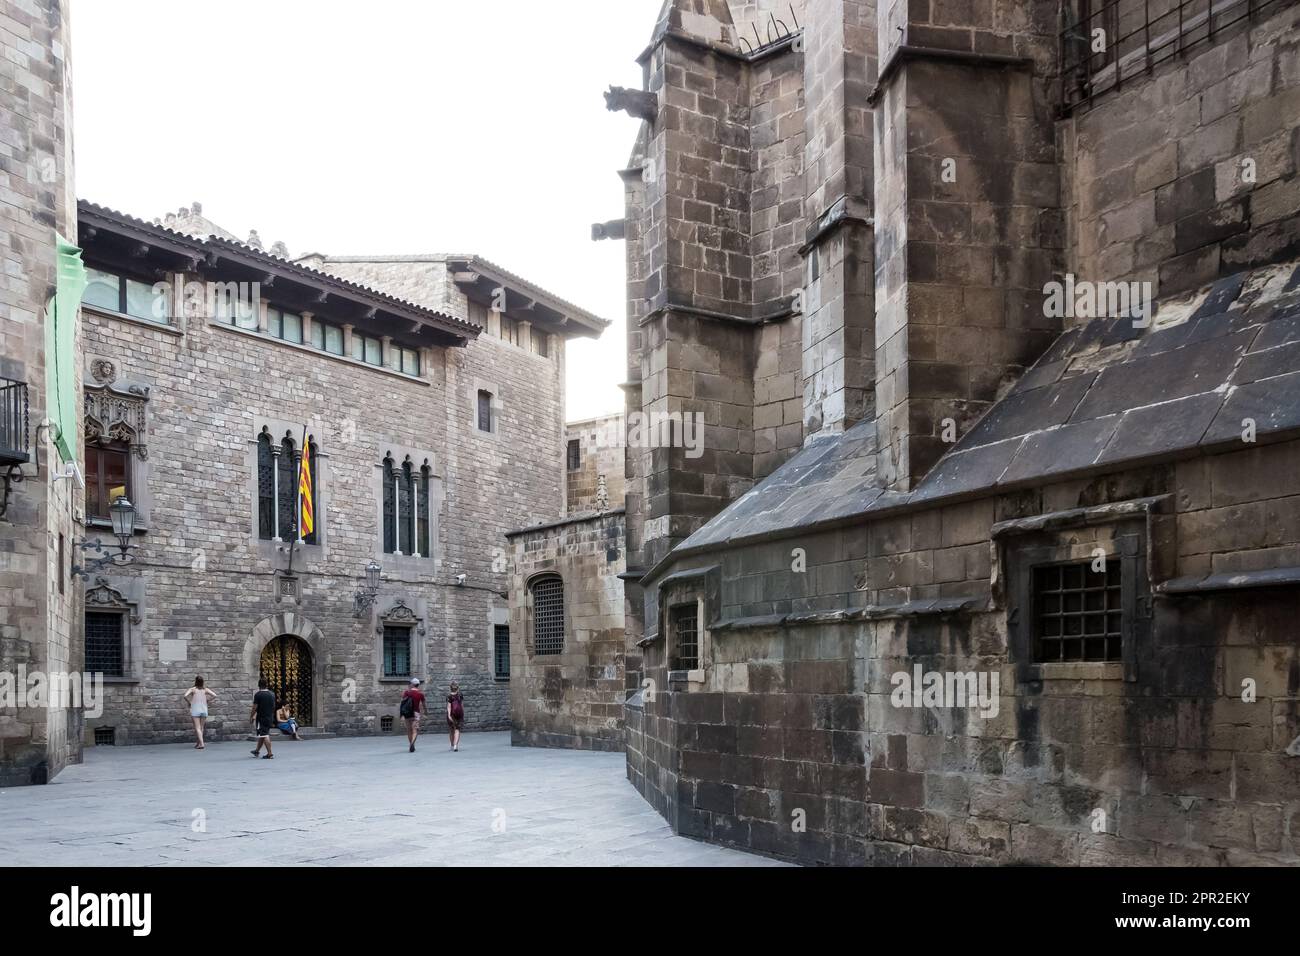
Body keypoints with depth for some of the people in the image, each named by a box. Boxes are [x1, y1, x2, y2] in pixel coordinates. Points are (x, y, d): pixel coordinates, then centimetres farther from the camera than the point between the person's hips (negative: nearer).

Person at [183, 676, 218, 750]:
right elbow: (215, 696, -3)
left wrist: (189, 702, -2)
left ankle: (201, 743, -19)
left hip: (195, 710, -3)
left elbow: (185, 696, -18)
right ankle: (199, 743, 24)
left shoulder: (192, 689, -2)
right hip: (204, 710, 3)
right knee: (201, 727, 15)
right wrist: (207, 700, 9)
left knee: (197, 728, -5)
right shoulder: (205, 690, 5)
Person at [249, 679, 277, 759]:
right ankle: (257, 751, 33)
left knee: (265, 736, -6)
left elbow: (255, 708, -12)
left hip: (261, 718, -6)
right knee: (262, 735, 18)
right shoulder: (272, 694, 5)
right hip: (270, 718, 6)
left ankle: (269, 753, -10)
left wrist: (251, 716, 2)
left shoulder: (258, 695, -13)